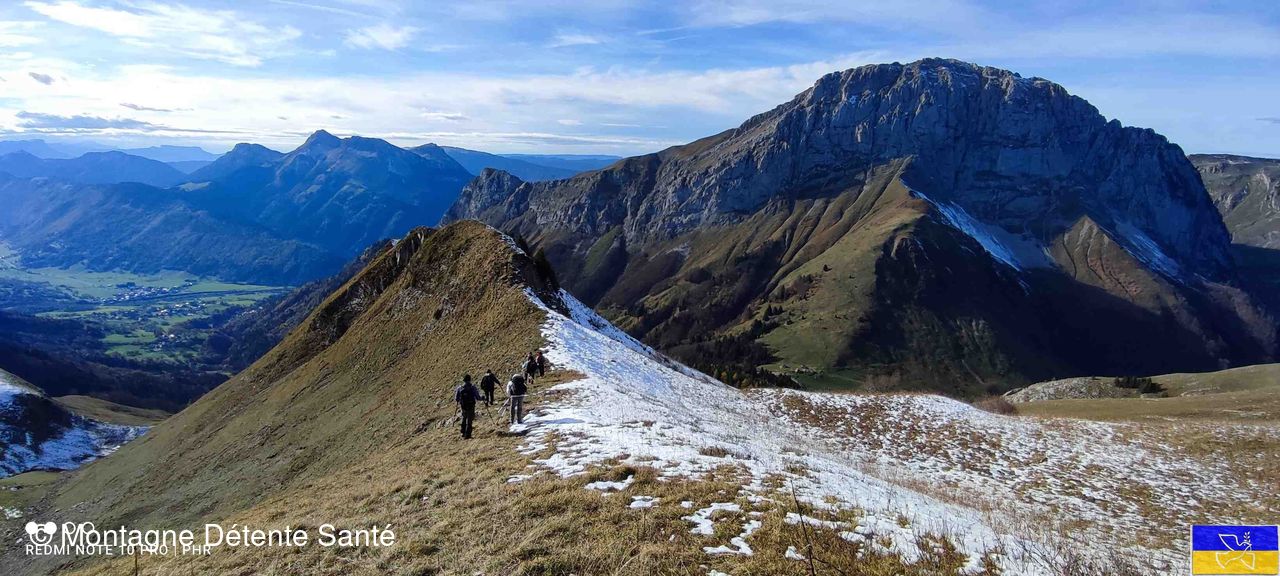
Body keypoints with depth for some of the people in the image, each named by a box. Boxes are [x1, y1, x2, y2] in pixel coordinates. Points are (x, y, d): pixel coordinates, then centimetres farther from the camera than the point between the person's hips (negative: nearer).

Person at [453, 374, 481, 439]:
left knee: (464, 419, 26)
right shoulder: (473, 387, -13)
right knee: (469, 421, 8)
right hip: (471, 407, -3)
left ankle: (463, 433, 30)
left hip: (463, 407, 3)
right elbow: (478, 398, -12)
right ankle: (467, 436, 8)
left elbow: (456, 399, 0)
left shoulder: (459, 388, -5)